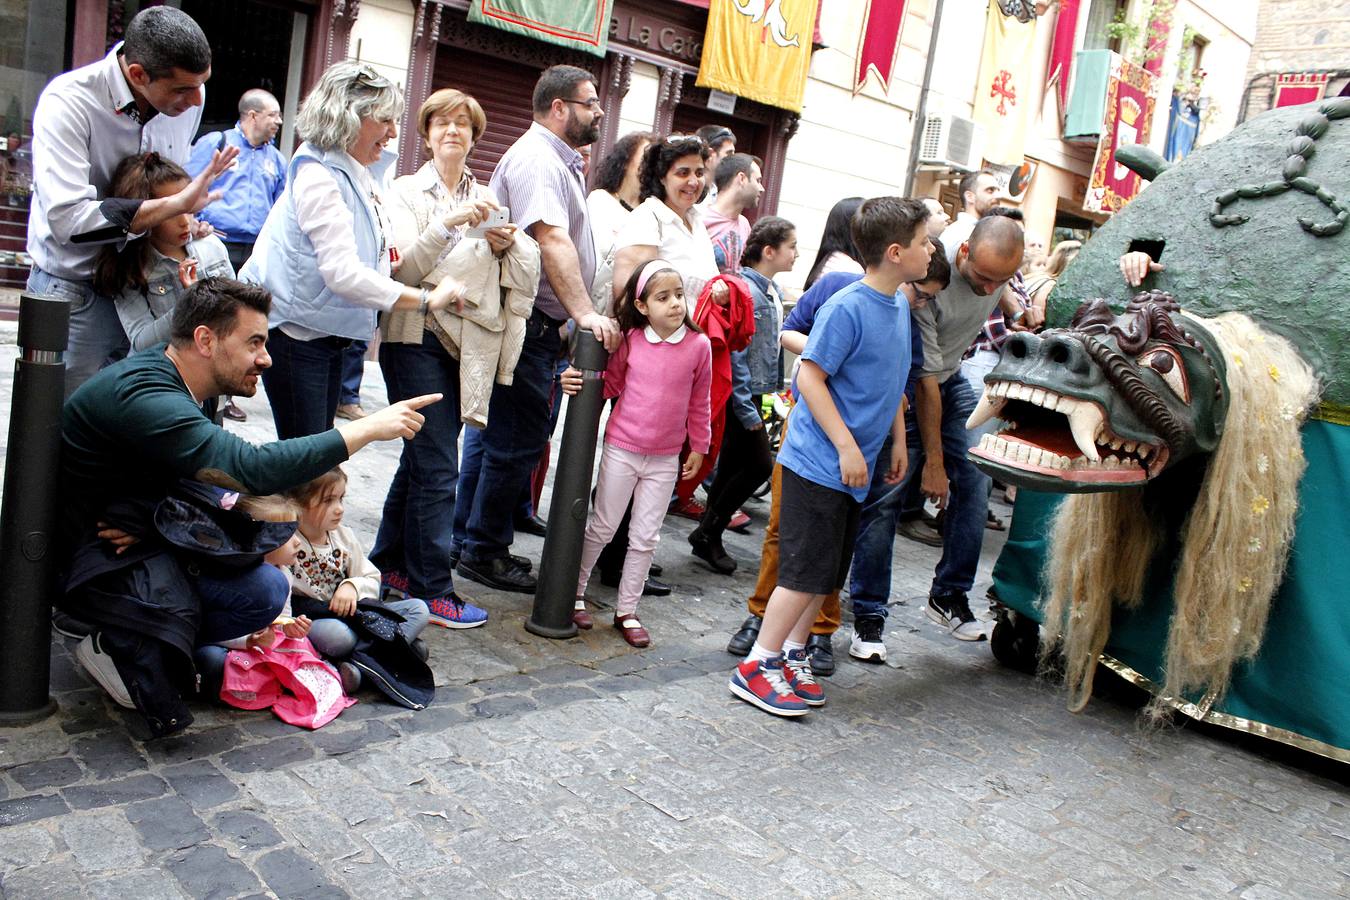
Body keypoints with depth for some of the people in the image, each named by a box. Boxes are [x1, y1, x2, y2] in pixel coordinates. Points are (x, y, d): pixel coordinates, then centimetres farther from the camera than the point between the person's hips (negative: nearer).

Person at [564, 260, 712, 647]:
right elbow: (610, 384, 7)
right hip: (621, 450, -1)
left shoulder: (699, 345, -7)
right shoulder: (630, 341, -6)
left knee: (645, 538, 9)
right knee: (601, 528, 10)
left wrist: (698, 447, 10)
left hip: (665, 459, 1)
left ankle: (626, 611, 22)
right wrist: (578, 382, -11)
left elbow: (699, 402, 4)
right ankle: (574, 592, 29)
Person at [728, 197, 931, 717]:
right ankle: (757, 668, 7)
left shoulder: (899, 306, 9)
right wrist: (847, 447, -19)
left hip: (854, 469, 9)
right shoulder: (846, 308, -17)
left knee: (827, 573, 14)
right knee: (807, 571, -5)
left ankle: (792, 655, 27)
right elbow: (810, 378, -18)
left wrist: (898, 441, 18)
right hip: (820, 463, -8)